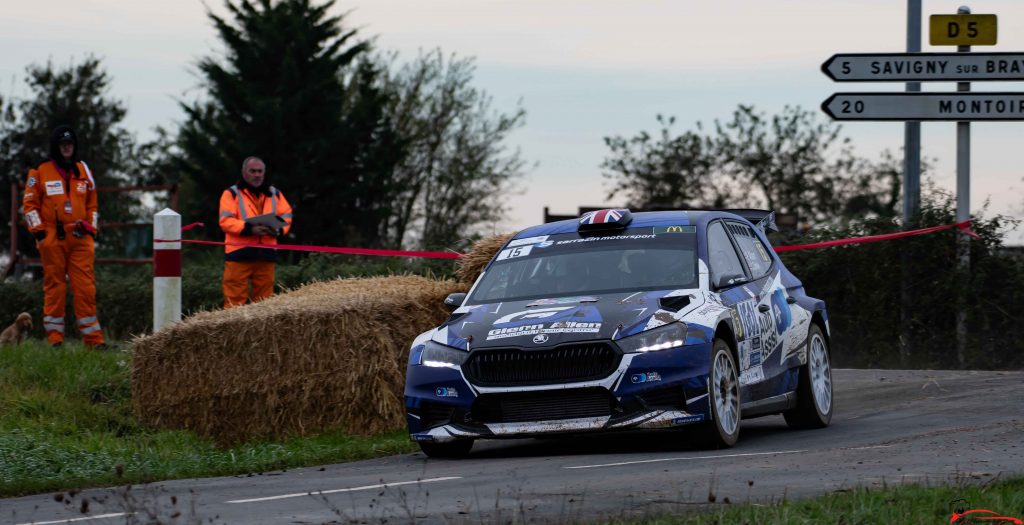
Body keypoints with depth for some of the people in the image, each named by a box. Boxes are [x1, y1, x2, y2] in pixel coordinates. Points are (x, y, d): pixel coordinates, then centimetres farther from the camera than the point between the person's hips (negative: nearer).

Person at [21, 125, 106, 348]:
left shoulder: (83, 171, 15)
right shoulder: (40, 172, 4)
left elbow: (92, 204, 22)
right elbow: (29, 204, 4)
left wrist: (91, 228, 11)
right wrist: (38, 230, -6)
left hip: (80, 238, 3)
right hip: (52, 239, -3)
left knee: (86, 288, -3)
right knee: (54, 288, 0)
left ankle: (93, 338, -3)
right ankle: (54, 338, 4)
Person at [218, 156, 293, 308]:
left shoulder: (275, 194, 18)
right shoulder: (232, 194, 4)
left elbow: (286, 216, 16)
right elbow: (225, 220, -6)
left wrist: (278, 230, -7)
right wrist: (249, 229, -21)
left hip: (266, 254, 4)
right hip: (239, 254, -4)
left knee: (264, 299, 6)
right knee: (235, 297, -9)